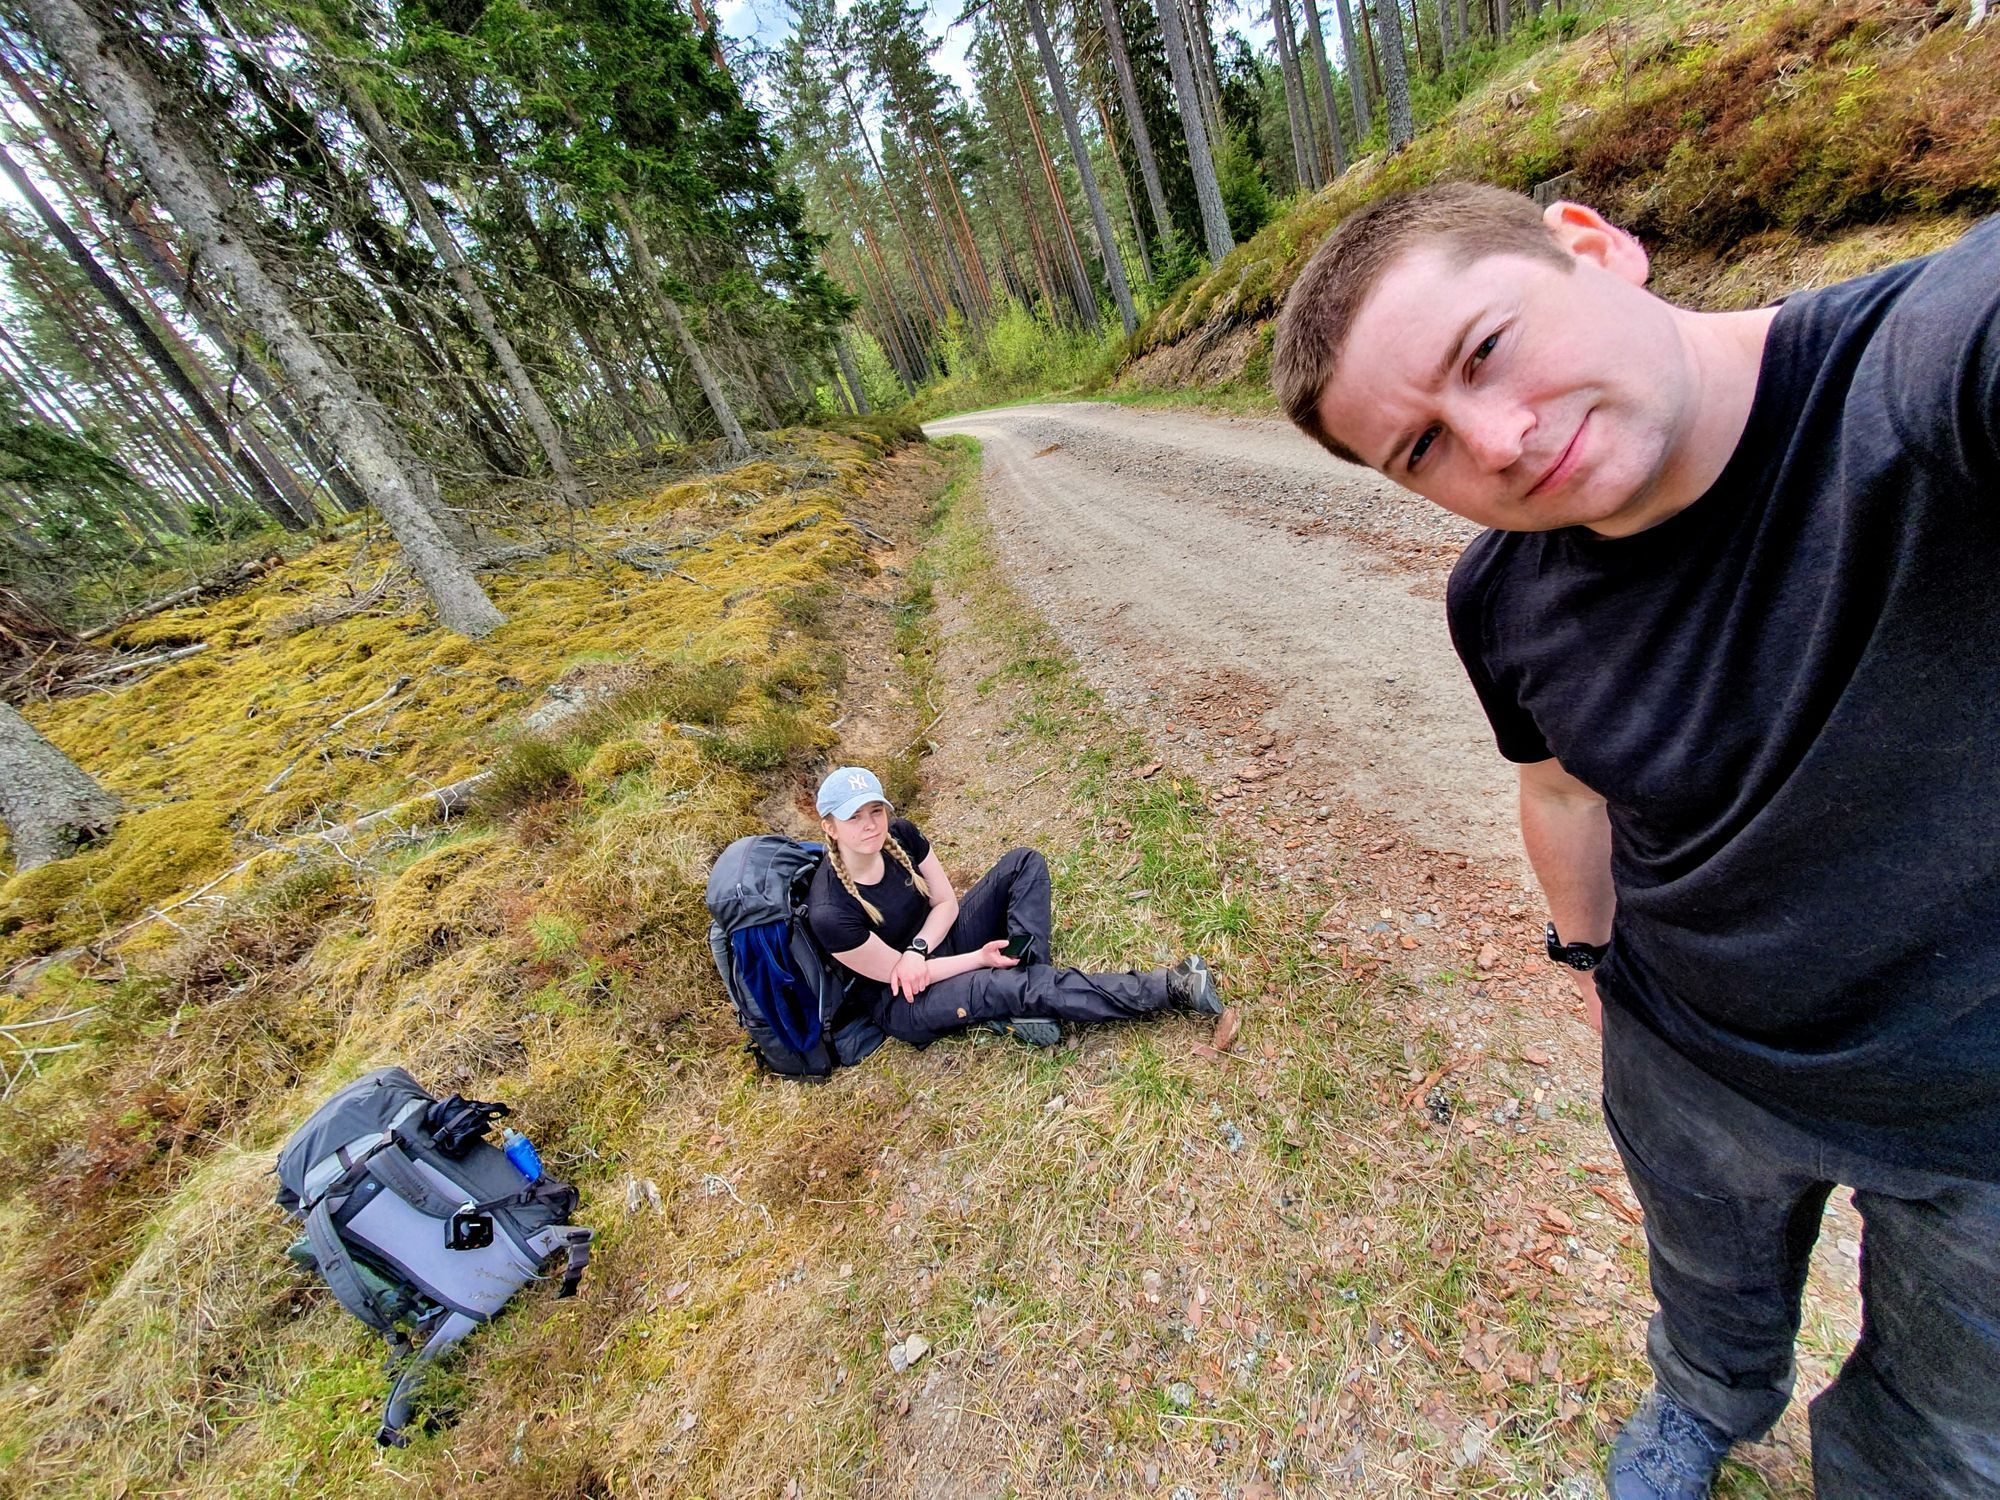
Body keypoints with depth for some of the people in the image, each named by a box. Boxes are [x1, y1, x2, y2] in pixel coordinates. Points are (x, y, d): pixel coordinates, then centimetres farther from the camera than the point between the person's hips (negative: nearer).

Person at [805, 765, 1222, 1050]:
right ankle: (1168, 987, -18)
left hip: (939, 939, 7)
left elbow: (945, 902, -4)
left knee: (1024, 862, -8)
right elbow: (895, 975, -19)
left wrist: (917, 950, -23)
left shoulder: (900, 835, -14)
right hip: (904, 1004, -6)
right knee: (1012, 986, -31)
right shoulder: (830, 913, -29)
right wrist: (980, 959, -18)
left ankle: (1027, 1004, -20)